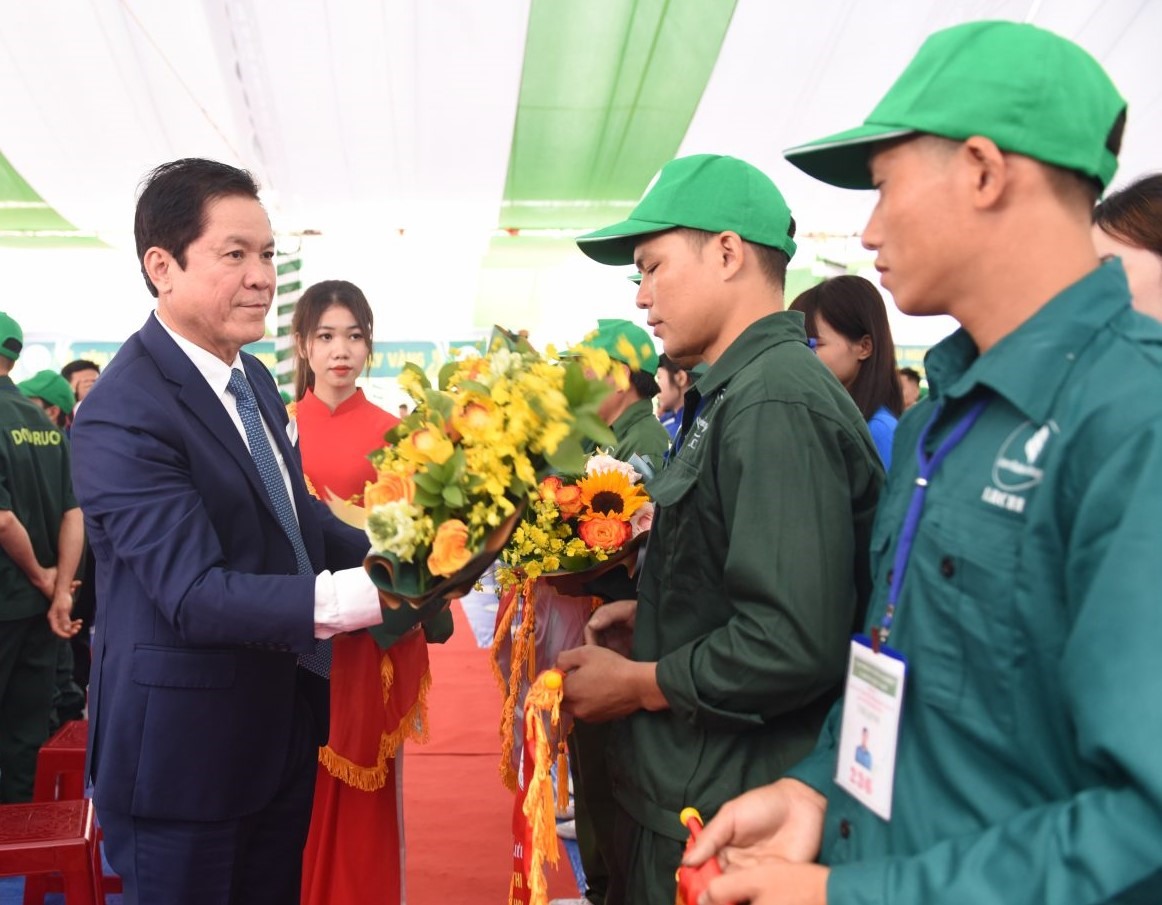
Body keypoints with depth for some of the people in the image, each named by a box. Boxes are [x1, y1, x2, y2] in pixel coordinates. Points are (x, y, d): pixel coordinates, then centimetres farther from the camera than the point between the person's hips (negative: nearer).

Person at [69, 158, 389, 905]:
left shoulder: (253, 378, 7)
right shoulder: (125, 414, -22)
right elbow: (197, 595, -29)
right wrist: (350, 597, -40)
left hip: (283, 728, 8)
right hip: (184, 753, -8)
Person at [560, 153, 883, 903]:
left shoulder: (777, 405, -23)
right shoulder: (733, 394, 10)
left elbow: (794, 644, -29)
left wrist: (637, 684, -17)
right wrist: (648, 612, 6)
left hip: (722, 818, -9)